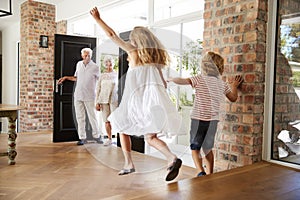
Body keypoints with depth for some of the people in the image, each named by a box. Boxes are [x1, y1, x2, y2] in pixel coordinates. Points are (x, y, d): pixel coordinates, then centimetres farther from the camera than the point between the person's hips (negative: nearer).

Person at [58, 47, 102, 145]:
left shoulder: (95, 67, -4)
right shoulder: (79, 64, 10)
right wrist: (66, 77, 15)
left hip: (89, 96, -4)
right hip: (78, 95, 4)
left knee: (92, 117, 1)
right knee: (80, 117, 5)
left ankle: (96, 136, 16)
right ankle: (82, 138, 12)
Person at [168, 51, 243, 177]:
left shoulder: (200, 79, -6)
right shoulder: (222, 83, 8)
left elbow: (182, 81, -14)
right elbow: (233, 98, 17)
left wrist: (170, 79, 4)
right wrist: (234, 86, 33)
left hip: (199, 118, -4)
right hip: (213, 120, 4)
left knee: (195, 147, 5)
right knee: (208, 148, 17)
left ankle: (200, 171, -12)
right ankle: (209, 175, 22)